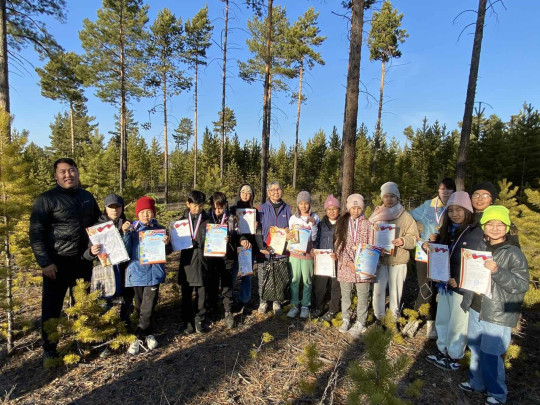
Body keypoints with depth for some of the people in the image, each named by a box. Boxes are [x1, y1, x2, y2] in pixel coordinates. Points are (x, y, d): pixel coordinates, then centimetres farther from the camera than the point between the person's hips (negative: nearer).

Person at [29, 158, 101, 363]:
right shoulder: (46, 199, -8)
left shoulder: (87, 197, 7)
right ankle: (49, 351, 26)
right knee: (52, 308, 7)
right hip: (58, 262, -4)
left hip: (85, 259, 4)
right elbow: (36, 233, -10)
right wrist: (45, 262, -14)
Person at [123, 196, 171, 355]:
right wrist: (125, 234, -18)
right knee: (140, 306, 14)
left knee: (148, 308, -2)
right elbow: (126, 252, -7)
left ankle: (140, 337, 17)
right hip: (137, 272, 1)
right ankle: (149, 334, 31)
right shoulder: (131, 228, -2)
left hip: (154, 272, -1)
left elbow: (166, 252, 5)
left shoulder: (160, 229, -2)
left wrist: (167, 243, -17)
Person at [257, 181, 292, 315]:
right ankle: (263, 301, 27)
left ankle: (277, 302, 26)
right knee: (263, 278, 8)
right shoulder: (262, 208, 0)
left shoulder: (287, 209, 6)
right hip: (265, 250, -1)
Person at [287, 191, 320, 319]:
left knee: (307, 280, 7)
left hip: (308, 253, -1)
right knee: (294, 280, 4)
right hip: (295, 252, 1)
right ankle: (294, 305, 18)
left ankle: (305, 306, 22)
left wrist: (313, 224, -17)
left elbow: (314, 237, -4)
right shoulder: (293, 218, 3)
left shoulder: (314, 217, -1)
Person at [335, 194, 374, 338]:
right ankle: (345, 319, 29)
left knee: (362, 294, 5)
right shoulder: (342, 222, 2)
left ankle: (360, 323, 20)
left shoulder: (367, 224, 0)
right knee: (345, 294, 12)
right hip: (345, 266, 1)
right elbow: (339, 245, -1)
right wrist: (349, 263, -11)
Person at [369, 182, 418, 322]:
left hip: (398, 260, -1)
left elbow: (414, 238, -2)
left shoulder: (405, 216, -2)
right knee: (378, 288, 5)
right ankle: (378, 315, 25)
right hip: (379, 259, 1)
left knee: (396, 288, 9)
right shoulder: (377, 215, 5)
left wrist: (403, 241, -22)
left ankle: (395, 312, 33)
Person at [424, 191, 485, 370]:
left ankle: (454, 358, 26)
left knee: (457, 323, 9)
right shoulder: (447, 230, 7)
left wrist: (460, 280, -22)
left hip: (463, 287, -6)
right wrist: (430, 246, -6)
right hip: (445, 283, 6)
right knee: (442, 320, 17)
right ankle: (442, 350, 34)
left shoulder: (476, 233, -13)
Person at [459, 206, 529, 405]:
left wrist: (498, 271, -29)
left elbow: (522, 285, -17)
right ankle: (477, 382, 37)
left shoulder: (513, 253, -12)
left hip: (498, 314, -6)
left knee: (491, 355, 3)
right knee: (476, 349, 17)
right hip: (476, 309, 6)